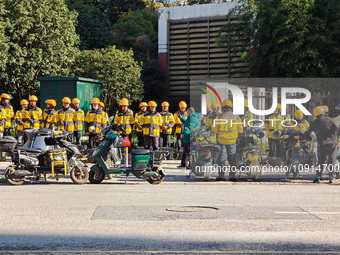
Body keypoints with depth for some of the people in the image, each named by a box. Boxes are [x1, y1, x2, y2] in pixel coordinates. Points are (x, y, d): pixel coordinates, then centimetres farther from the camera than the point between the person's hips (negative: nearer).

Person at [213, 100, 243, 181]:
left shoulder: (219, 117, -8)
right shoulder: (236, 117, -1)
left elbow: (215, 129, -5)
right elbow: (240, 129, 3)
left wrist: (217, 137, 10)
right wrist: (238, 137, 17)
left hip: (221, 140, -1)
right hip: (232, 140, 1)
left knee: (221, 158, 6)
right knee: (232, 158, 9)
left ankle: (221, 176, 5)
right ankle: (232, 176, 9)